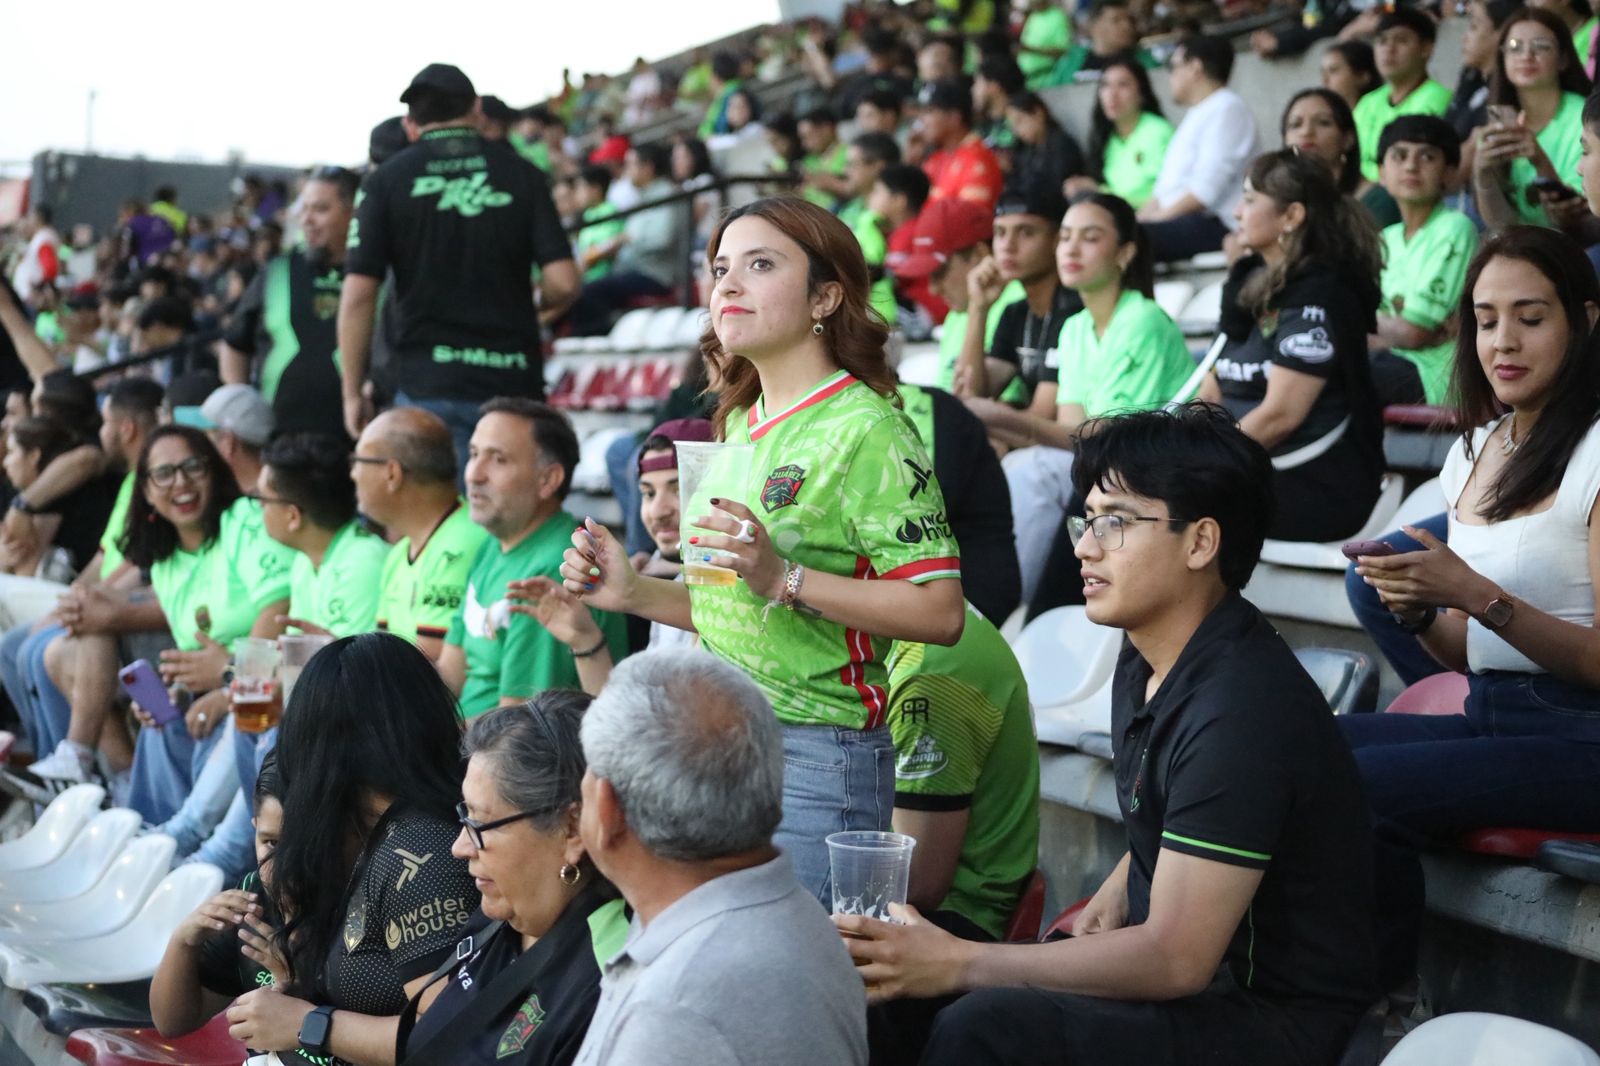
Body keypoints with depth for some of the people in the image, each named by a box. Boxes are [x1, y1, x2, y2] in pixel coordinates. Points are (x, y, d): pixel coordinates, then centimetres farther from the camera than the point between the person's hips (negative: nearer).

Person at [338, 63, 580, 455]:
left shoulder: (387, 180, 2)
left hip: (428, 382, -1)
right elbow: (563, 283, -4)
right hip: (513, 382, 1)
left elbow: (358, 295, -3)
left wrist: (352, 392, 6)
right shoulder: (520, 174, 4)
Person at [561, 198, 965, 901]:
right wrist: (632, 592, 9)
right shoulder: (739, 427, 15)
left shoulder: (865, 428, -11)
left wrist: (783, 578, -25)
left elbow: (939, 612, -19)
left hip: (814, 760, -8)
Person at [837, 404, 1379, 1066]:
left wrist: (958, 964, -24)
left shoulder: (1239, 711, -24)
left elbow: (1177, 960, -26)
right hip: (1186, 969, 9)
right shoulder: (1149, 656, 6)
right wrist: (1113, 898, 2)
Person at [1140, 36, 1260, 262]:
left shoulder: (1228, 109, -5)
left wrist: (1156, 219, -15)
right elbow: (1164, 188, 23)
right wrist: (1141, 218, 6)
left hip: (1212, 226, -9)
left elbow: (1205, 189, -16)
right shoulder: (1197, 114, 27)